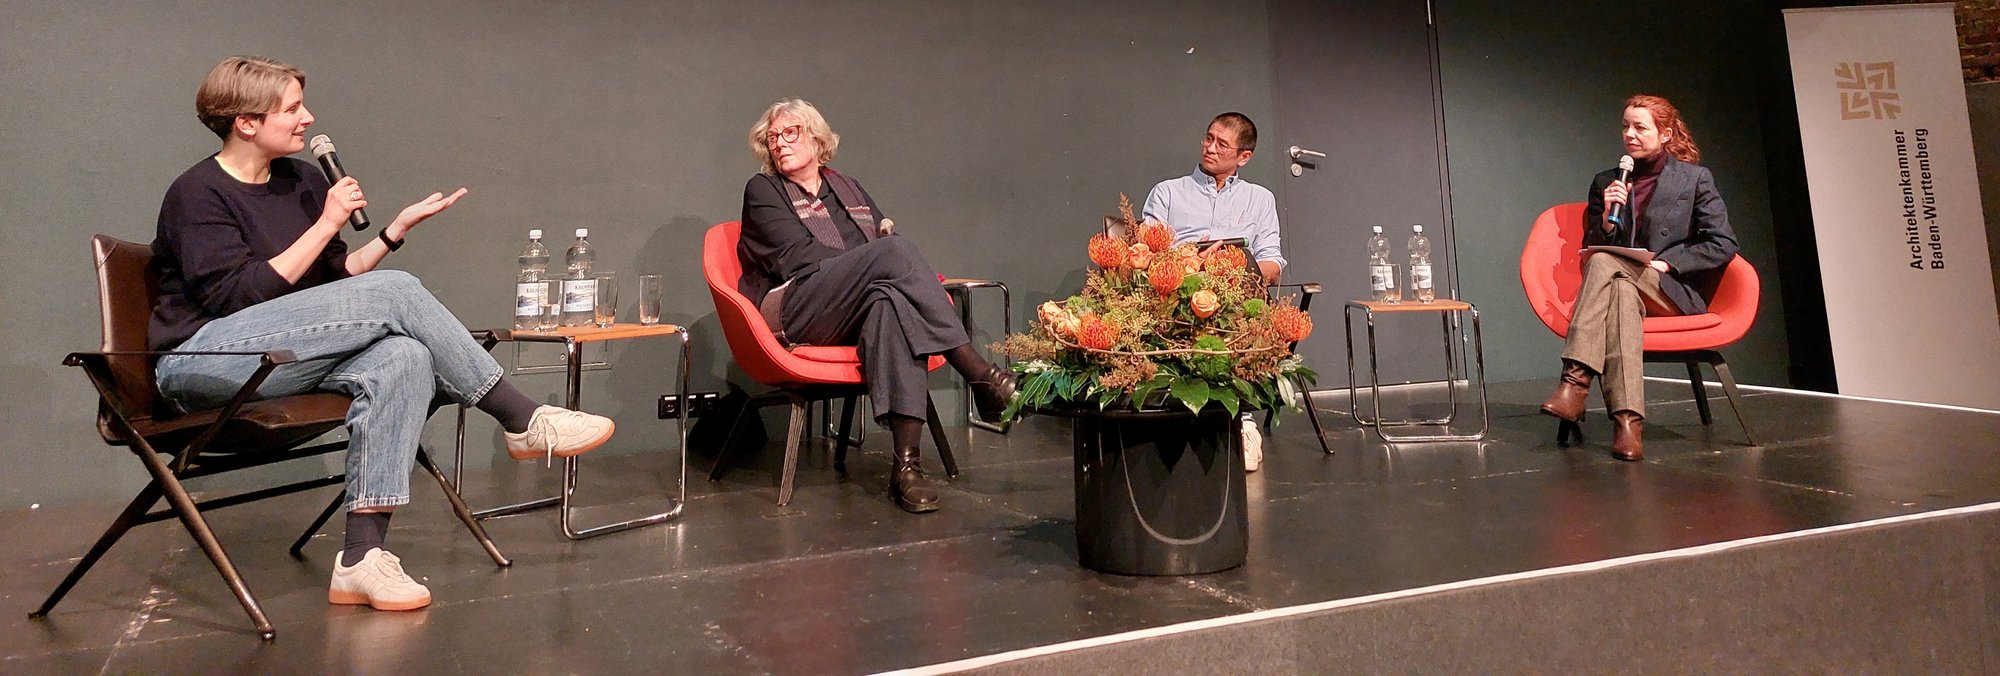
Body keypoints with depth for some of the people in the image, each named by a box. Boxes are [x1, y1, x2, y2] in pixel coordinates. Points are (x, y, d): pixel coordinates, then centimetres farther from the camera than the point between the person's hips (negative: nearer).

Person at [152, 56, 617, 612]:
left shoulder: (302, 180, 15)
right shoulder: (196, 194, -5)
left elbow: (337, 281, 17)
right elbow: (234, 296, -17)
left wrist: (398, 228, 3)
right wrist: (326, 225, -16)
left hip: (280, 359, 7)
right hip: (201, 359, -7)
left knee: (403, 357, -29)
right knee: (394, 292, -24)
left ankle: (362, 558, -35)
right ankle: (524, 423, -18)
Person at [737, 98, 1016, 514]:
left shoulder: (849, 191, 29)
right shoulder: (763, 191, 14)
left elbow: (886, 243, 21)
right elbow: (796, 258, -1)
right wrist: (872, 259, -9)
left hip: (853, 317, 4)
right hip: (793, 311, -3)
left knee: (891, 300, -37)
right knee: (894, 249, -29)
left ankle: (907, 464, -46)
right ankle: (980, 374, -33)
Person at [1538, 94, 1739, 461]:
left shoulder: (1696, 179, 9)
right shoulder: (1606, 183, 17)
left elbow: (1724, 245, 2)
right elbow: (1590, 249, 14)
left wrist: (1666, 263, -9)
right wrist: (1607, 217, -5)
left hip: (1675, 292, -3)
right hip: (1622, 280, 3)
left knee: (1605, 264, -34)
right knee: (1622, 293, -37)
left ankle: (1576, 381, -46)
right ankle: (1627, 421, -50)